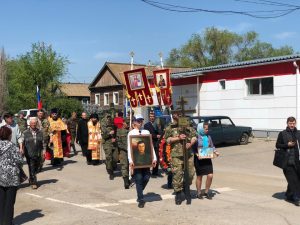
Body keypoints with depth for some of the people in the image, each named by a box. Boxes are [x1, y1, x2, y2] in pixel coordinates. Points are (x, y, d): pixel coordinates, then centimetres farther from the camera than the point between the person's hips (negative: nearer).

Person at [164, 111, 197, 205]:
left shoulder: (188, 126, 14)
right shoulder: (169, 128, 6)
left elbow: (194, 136, 10)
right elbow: (168, 140, -3)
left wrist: (190, 143, -9)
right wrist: (178, 138, -15)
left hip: (188, 154, 3)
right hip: (176, 155, -3)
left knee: (190, 173, 5)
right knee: (177, 175, -5)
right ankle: (178, 194, 6)